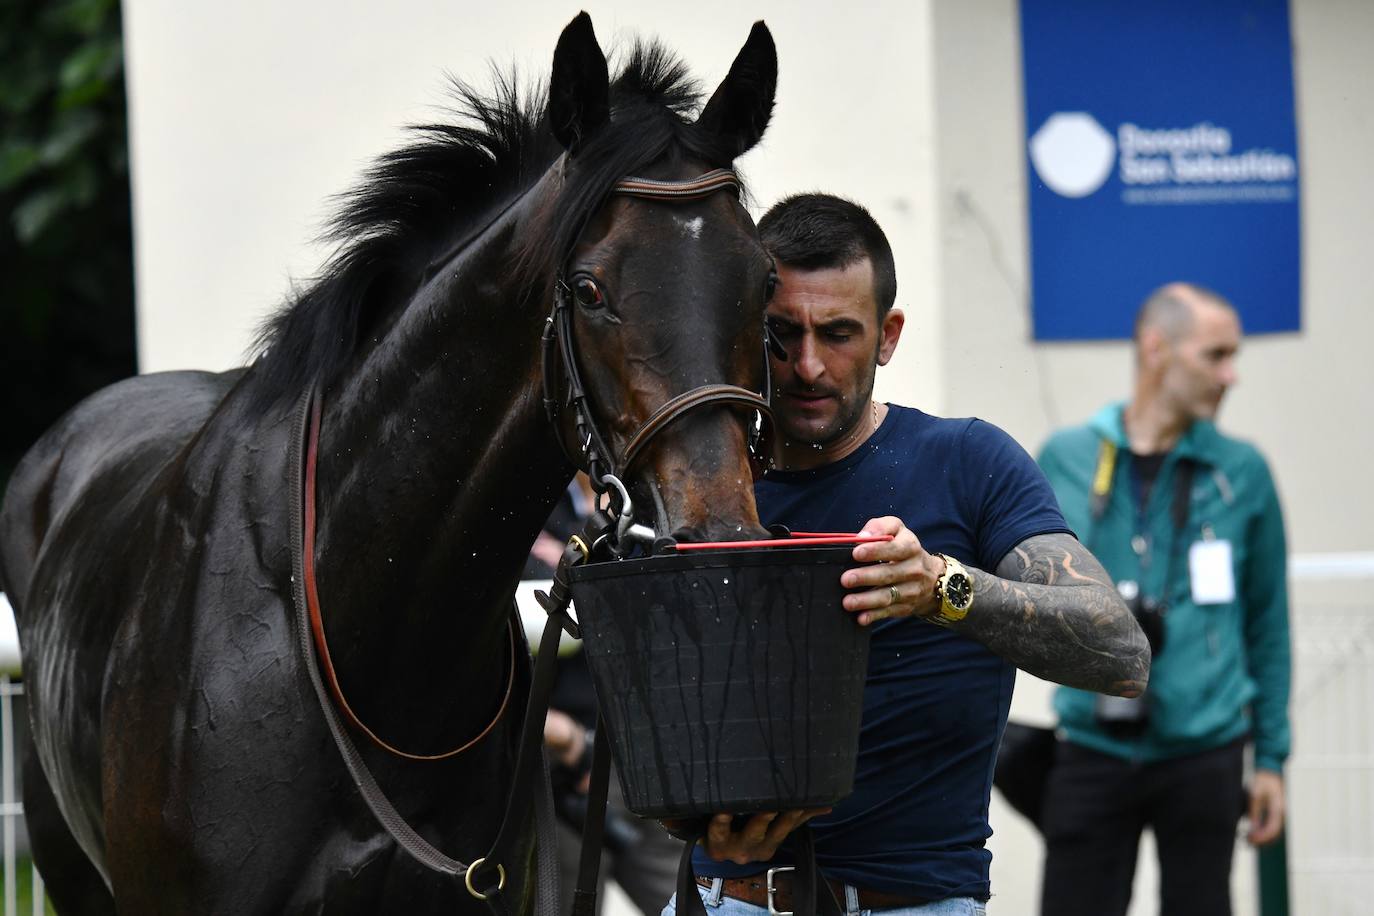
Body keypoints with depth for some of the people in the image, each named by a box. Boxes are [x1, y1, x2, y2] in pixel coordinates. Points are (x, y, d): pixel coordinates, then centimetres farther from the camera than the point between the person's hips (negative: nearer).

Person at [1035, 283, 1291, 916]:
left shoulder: (1242, 472, 3)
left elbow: (1267, 623, 8)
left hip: (1202, 751, 0)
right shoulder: (1065, 460, 4)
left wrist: (1271, 758, 7)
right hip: (1094, 750, 0)